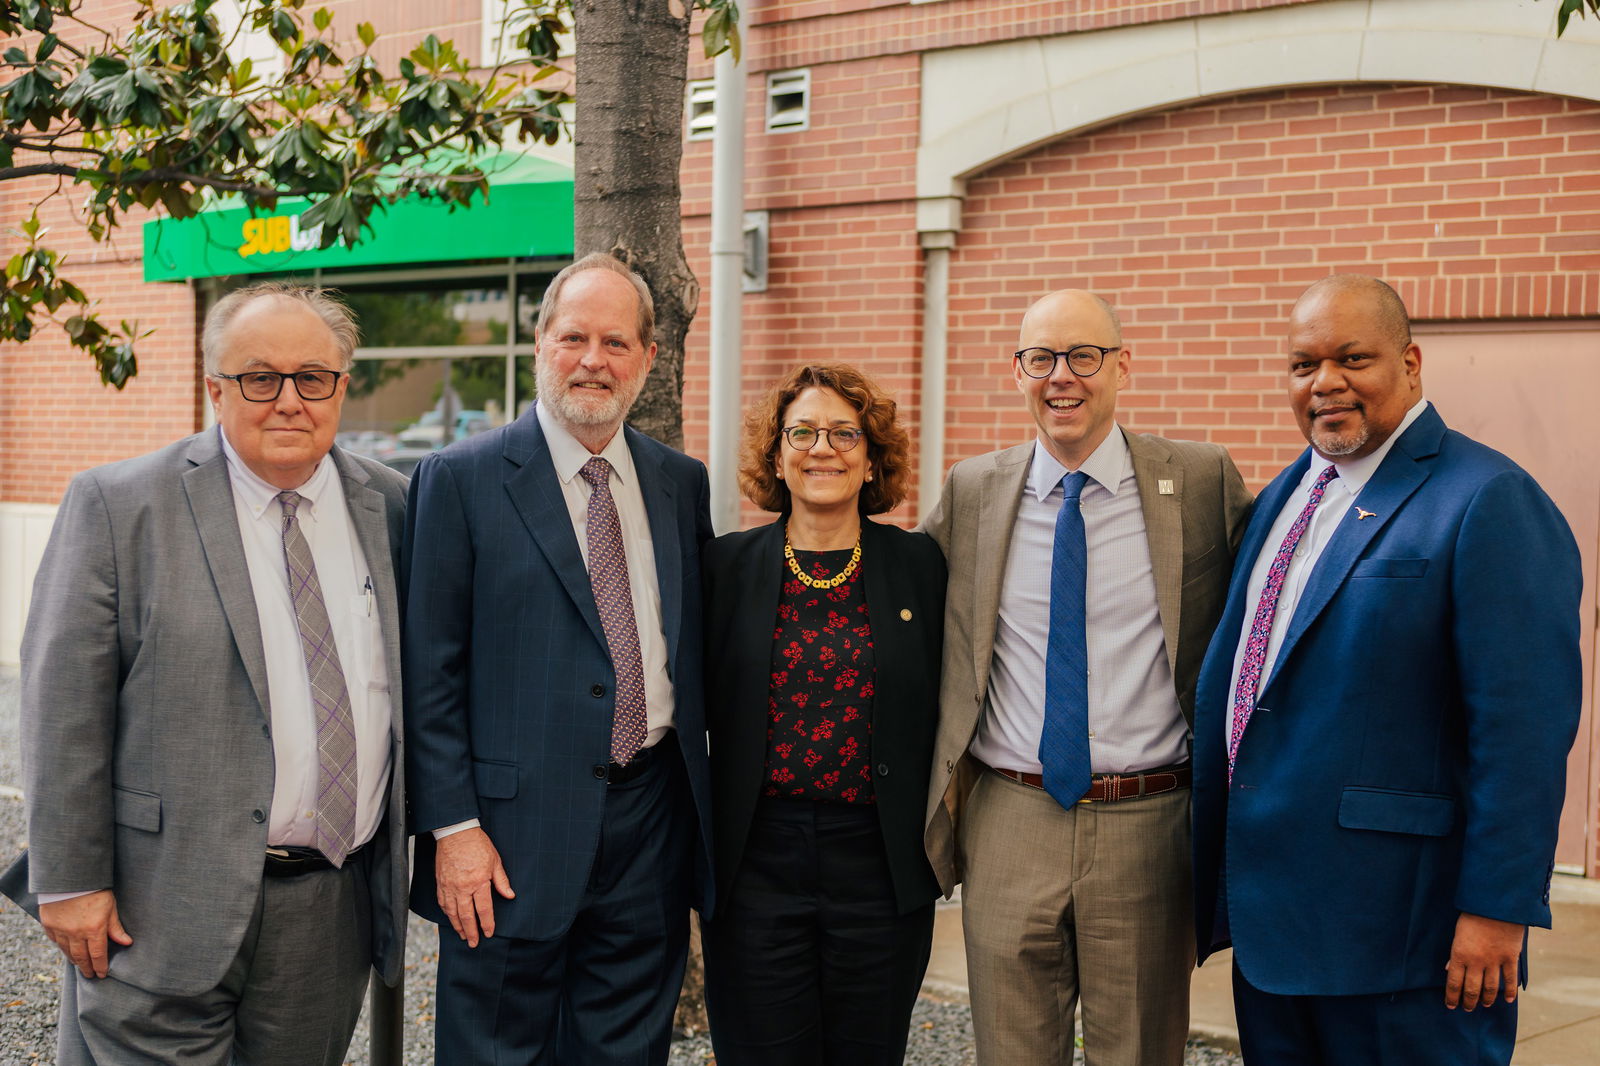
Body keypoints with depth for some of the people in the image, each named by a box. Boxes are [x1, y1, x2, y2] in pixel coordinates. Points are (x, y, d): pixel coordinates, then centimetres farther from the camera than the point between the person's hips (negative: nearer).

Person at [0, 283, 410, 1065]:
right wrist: (69, 881, -9)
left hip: (333, 908, 4)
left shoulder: (392, 507, 6)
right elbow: (64, 707, -7)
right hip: (163, 908, -3)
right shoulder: (116, 504, -5)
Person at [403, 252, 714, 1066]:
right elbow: (430, 671, -7)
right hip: (516, 830, -4)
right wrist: (453, 827, -12)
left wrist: (704, 812, 10)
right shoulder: (462, 479, -5)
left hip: (652, 821, 4)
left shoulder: (683, 484, 9)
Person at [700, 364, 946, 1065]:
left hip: (881, 868, 1)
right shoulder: (727, 565, 2)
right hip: (756, 861, 0)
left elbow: (943, 707, 8)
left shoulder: (920, 565, 2)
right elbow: (700, 705, 7)